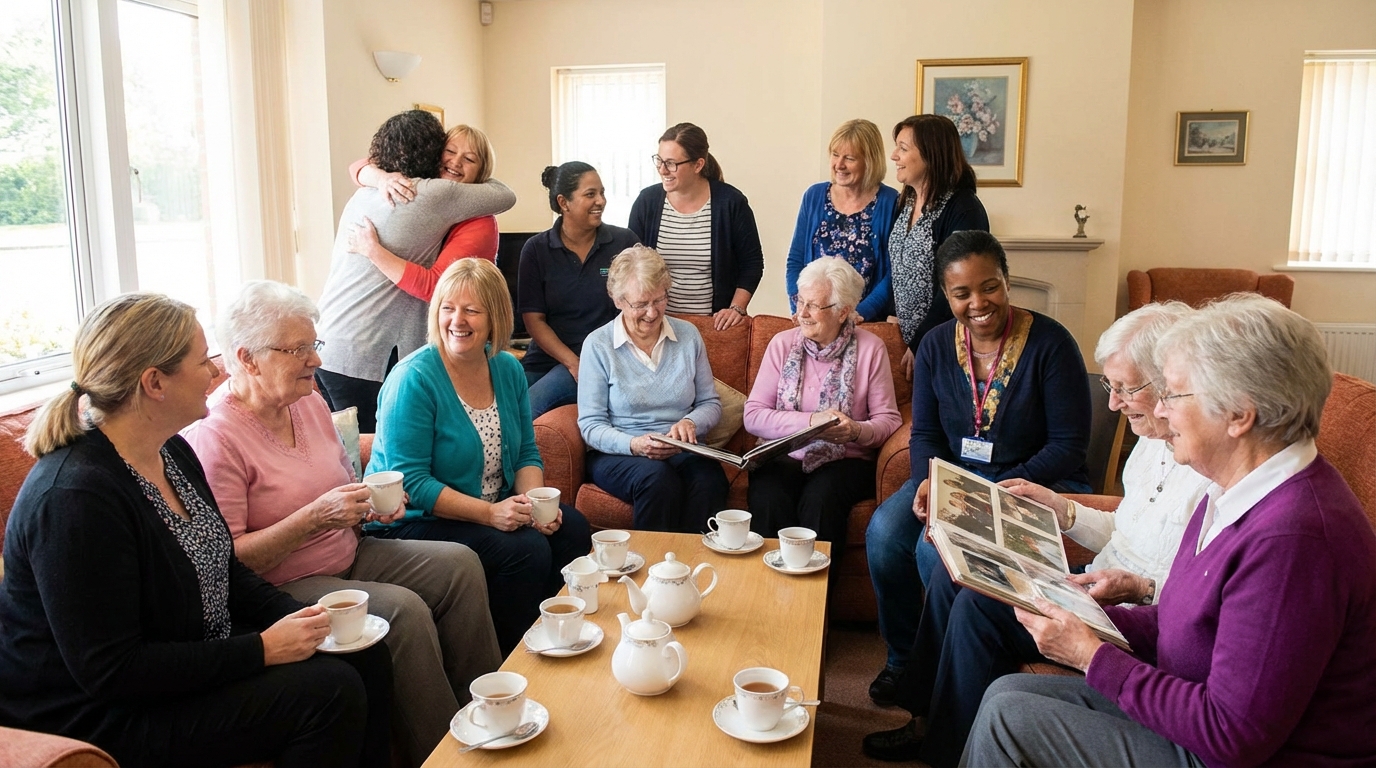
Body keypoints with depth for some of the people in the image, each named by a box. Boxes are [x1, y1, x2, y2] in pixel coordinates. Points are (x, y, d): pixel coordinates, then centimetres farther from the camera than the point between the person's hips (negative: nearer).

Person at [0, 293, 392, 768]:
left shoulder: (172, 451, 3)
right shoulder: (73, 497, -27)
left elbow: (221, 568, 13)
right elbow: (108, 670, -26)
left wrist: (299, 618, -3)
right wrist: (261, 650, -24)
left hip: (200, 652, 9)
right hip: (101, 717, -9)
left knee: (368, 661, -1)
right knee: (329, 692, -20)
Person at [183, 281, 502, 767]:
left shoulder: (310, 403, 6)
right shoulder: (214, 437, -19)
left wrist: (370, 504, -1)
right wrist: (314, 517, -28)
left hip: (348, 556, 9)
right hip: (283, 586, -8)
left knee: (459, 563, -4)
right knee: (404, 610, -27)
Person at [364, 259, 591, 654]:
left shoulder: (508, 370, 3)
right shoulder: (414, 379, -18)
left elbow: (526, 454, 9)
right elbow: (409, 482, -21)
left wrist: (535, 502, -12)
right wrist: (489, 512, -29)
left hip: (494, 511, 7)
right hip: (413, 521, -7)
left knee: (571, 528, -11)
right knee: (525, 549, -24)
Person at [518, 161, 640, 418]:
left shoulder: (624, 242, 2)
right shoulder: (536, 250, 4)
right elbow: (533, 319, 2)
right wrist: (573, 363, -12)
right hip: (546, 357, 2)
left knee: (528, 408, -27)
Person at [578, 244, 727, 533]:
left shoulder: (688, 336, 9)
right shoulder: (597, 345, -1)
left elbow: (711, 404, 13)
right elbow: (590, 424, -3)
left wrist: (691, 422, -11)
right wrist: (634, 444, -22)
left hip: (680, 452, 2)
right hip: (616, 455, -2)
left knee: (709, 478, -32)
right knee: (657, 477, -35)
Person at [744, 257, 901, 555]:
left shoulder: (870, 348, 0)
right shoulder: (782, 344, 4)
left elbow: (888, 418, 0)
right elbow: (753, 416, -3)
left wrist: (857, 431, -21)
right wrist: (811, 421, -16)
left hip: (845, 461, -1)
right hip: (784, 456, 1)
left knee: (820, 499, -33)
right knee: (768, 499, -31)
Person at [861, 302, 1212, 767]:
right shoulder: (1153, 440, 7)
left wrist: (1140, 589, -31)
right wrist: (1058, 508, 11)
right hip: (1100, 589, 10)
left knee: (978, 605, -19)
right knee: (952, 575, 3)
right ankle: (926, 720, 16)